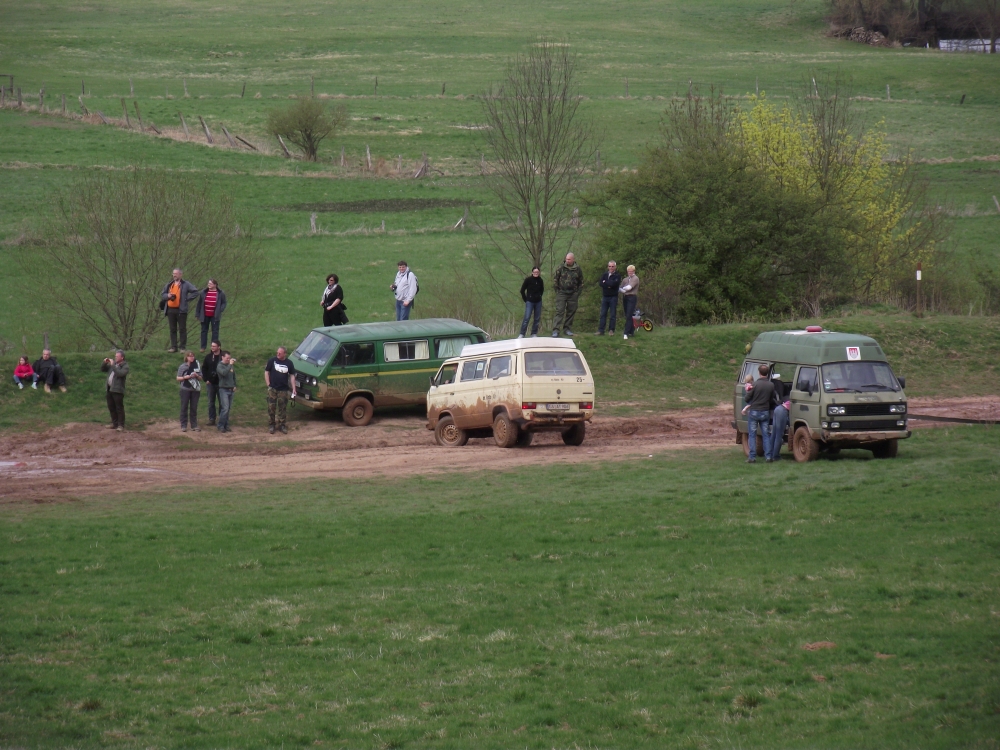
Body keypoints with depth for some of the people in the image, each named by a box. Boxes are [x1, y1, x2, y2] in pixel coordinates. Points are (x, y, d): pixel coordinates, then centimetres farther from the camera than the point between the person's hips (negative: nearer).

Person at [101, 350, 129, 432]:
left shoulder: (125, 366, -5)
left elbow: (120, 373, -22)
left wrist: (113, 365, -19)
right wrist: (105, 363, 3)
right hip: (109, 389, 8)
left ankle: (121, 425, -5)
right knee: (111, 408, 13)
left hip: (117, 390, -8)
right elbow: (103, 369, 21)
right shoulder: (113, 364, 16)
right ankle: (115, 424, 22)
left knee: (119, 408, -6)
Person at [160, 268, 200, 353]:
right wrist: (167, 296, -4)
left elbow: (195, 292, -4)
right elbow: (162, 294, 18)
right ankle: (173, 347, 12)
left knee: (182, 329, -2)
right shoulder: (169, 284, 14)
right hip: (170, 310, 5)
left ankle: (183, 347, 2)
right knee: (172, 329, 7)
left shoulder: (185, 284, 0)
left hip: (181, 310, -5)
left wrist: (186, 299, -9)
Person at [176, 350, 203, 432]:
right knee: (184, 408, 2)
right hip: (185, 389, -2)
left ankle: (194, 426, 11)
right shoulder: (182, 366, 0)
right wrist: (185, 377, -15)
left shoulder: (197, 366, 6)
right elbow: (178, 378, 2)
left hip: (195, 390, 2)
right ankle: (183, 426, 8)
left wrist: (196, 376, -10)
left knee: (194, 408, 6)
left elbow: (200, 378, 11)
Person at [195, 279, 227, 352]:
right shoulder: (203, 292, 3)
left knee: (215, 331, 2)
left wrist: (220, 311, -10)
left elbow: (224, 303, 5)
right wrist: (197, 314, 4)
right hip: (205, 316, 2)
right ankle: (203, 347, 14)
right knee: (204, 330, 7)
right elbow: (199, 304, 6)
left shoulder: (220, 293, -3)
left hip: (215, 316, -2)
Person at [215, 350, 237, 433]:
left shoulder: (231, 366, 10)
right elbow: (224, 373, -28)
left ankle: (226, 425, 13)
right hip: (223, 389, -6)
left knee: (228, 408, 8)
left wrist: (234, 385, 14)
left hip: (231, 389, 6)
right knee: (225, 408, -12)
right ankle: (221, 426, -6)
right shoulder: (220, 366, -8)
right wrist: (230, 364, -23)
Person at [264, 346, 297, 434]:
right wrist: (268, 385, -4)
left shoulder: (289, 363, 4)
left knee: (282, 408, 7)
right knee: (271, 408, 0)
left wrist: (293, 388, 3)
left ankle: (281, 425, 16)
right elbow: (266, 372, 3)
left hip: (283, 390, 1)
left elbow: (292, 376, 9)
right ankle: (271, 425, 9)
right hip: (272, 389, -1)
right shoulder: (272, 361, -1)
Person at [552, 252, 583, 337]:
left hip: (573, 294, 2)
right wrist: (557, 291, 2)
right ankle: (555, 330, -11)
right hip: (561, 293, -2)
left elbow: (581, 282, 12)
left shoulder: (578, 270, 3)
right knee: (559, 311, -9)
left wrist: (578, 293, 6)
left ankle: (567, 329, 17)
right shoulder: (561, 268, -1)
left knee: (571, 312, 6)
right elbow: (556, 280, 7)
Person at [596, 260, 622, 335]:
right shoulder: (605, 274, 11)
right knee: (603, 314, 2)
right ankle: (601, 330, 2)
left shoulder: (617, 275, -1)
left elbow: (614, 283, -18)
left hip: (613, 297, -4)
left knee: (613, 315, 0)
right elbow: (600, 283, -2)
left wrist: (605, 283, -6)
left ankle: (611, 330, 4)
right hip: (605, 297, 4)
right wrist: (609, 285, -14)